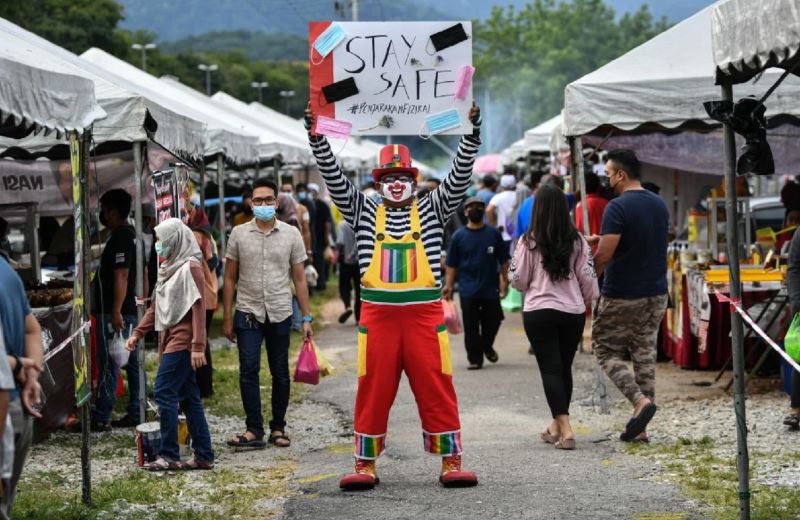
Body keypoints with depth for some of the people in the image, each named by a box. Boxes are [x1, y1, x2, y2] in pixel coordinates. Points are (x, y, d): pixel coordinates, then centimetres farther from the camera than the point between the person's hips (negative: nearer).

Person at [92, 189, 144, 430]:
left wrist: (115, 313, -24)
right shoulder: (132, 235, 16)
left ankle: (101, 418, -9)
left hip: (112, 312, -10)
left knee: (108, 366, -9)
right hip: (130, 310, 10)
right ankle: (135, 413, 14)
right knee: (132, 363, 11)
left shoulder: (120, 238, -15)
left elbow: (121, 277, -21)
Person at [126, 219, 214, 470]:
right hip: (170, 340, 9)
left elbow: (198, 308, -16)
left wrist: (198, 345, -21)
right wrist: (138, 333, 15)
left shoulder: (190, 267, -11)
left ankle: (169, 456, -7)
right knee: (188, 397, 8)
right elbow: (156, 306, 22)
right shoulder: (169, 268, 17)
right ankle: (204, 456, 11)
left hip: (182, 341, -9)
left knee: (164, 393, -10)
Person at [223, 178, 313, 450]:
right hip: (248, 313, -1)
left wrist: (306, 318, 2)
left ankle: (278, 428, 16)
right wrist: (227, 318, 3)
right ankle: (254, 430, -6)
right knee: (248, 371, -8)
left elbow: (299, 279, 6)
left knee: (280, 374, 6)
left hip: (280, 313, 1)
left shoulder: (291, 234, 4)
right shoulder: (239, 234, 3)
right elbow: (230, 278, 7)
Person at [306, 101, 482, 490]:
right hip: (377, 316, 1)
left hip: (425, 316, -1)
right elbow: (334, 178, 3)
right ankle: (365, 465, 11)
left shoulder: (432, 209, 10)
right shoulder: (364, 212, 12)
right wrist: (317, 137, -8)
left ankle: (451, 463, 5)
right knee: (373, 393, 4)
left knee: (437, 392, 0)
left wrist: (471, 132, -12)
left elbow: (460, 176, 0)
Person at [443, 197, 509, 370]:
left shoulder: (494, 234, 2)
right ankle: (475, 358, 11)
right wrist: (449, 285, -1)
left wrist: (504, 281, 4)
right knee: (471, 327, 1)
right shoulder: (459, 236, 1)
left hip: (491, 289, 1)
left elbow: (503, 261, 8)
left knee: (492, 322, 9)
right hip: (468, 290, -1)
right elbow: (452, 264, 3)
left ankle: (487, 346, 36)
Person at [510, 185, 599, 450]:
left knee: (551, 370, -1)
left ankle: (565, 430, -12)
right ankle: (557, 426, 28)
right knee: (564, 368, 16)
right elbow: (588, 279, 3)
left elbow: (518, 281, -1)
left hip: (539, 312, -3)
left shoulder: (528, 242, -8)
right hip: (573, 312, 3)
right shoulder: (577, 241, -2)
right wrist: (589, 301, 21)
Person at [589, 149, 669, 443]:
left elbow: (603, 256, -20)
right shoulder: (659, 205, 9)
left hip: (622, 297, -7)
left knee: (606, 350, 6)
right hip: (656, 294, 7)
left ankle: (641, 401, -14)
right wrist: (605, 240, 19)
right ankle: (639, 428, 9)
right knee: (645, 354, 9)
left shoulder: (618, 208, -16)